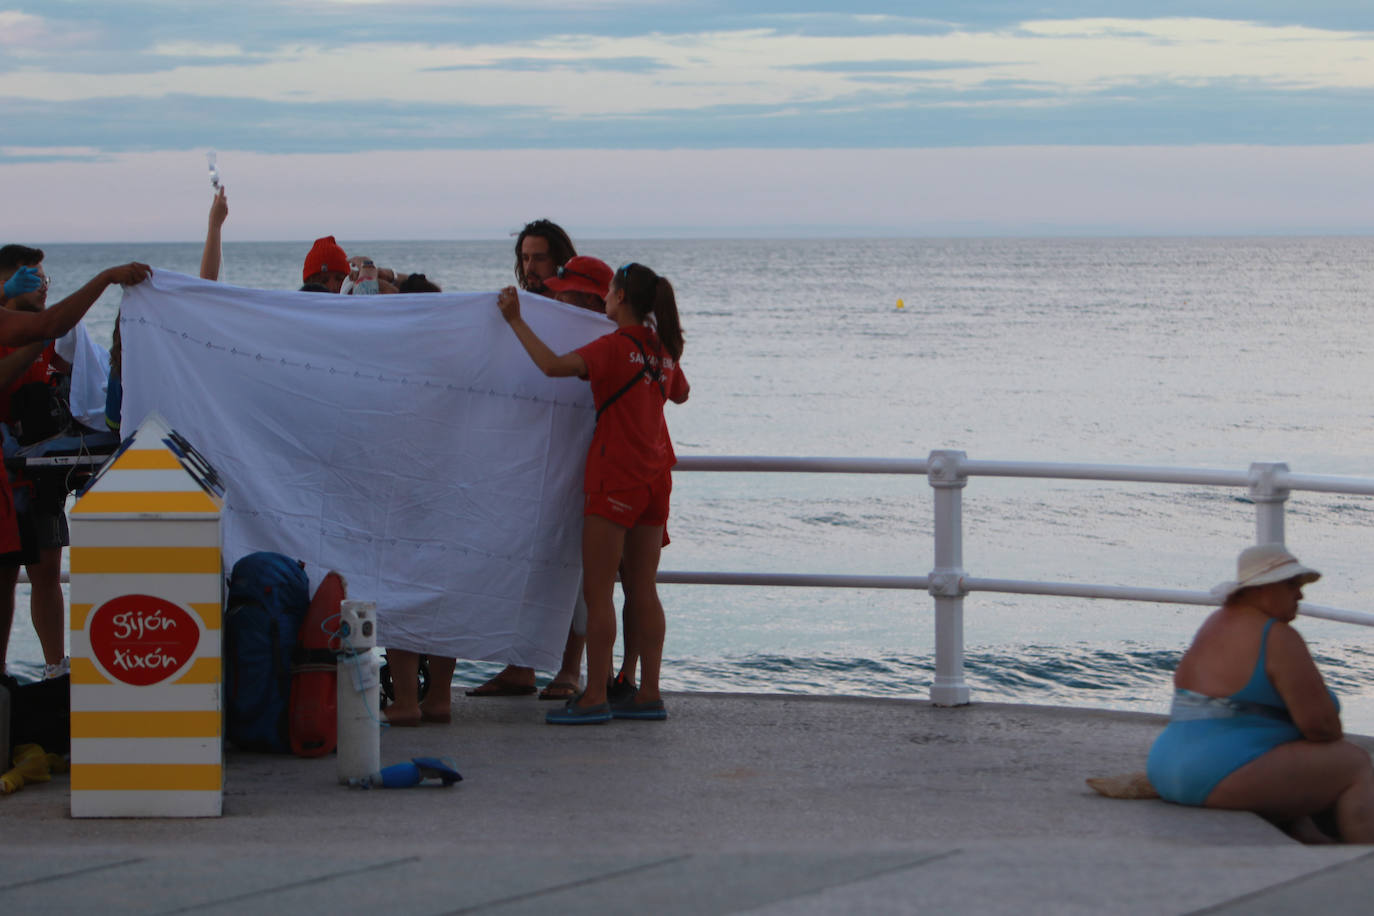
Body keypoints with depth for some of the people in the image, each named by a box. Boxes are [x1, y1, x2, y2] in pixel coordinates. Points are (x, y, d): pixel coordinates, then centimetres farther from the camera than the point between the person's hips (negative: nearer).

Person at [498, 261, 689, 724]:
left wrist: (516, 321, -18)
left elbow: (553, 365, -26)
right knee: (642, 589, 10)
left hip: (615, 477, -7)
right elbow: (680, 393, 29)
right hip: (655, 476, 8)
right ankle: (649, 694, 9)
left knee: (598, 590, -4)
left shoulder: (615, 346, -14)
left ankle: (595, 697, -6)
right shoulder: (662, 348, 9)